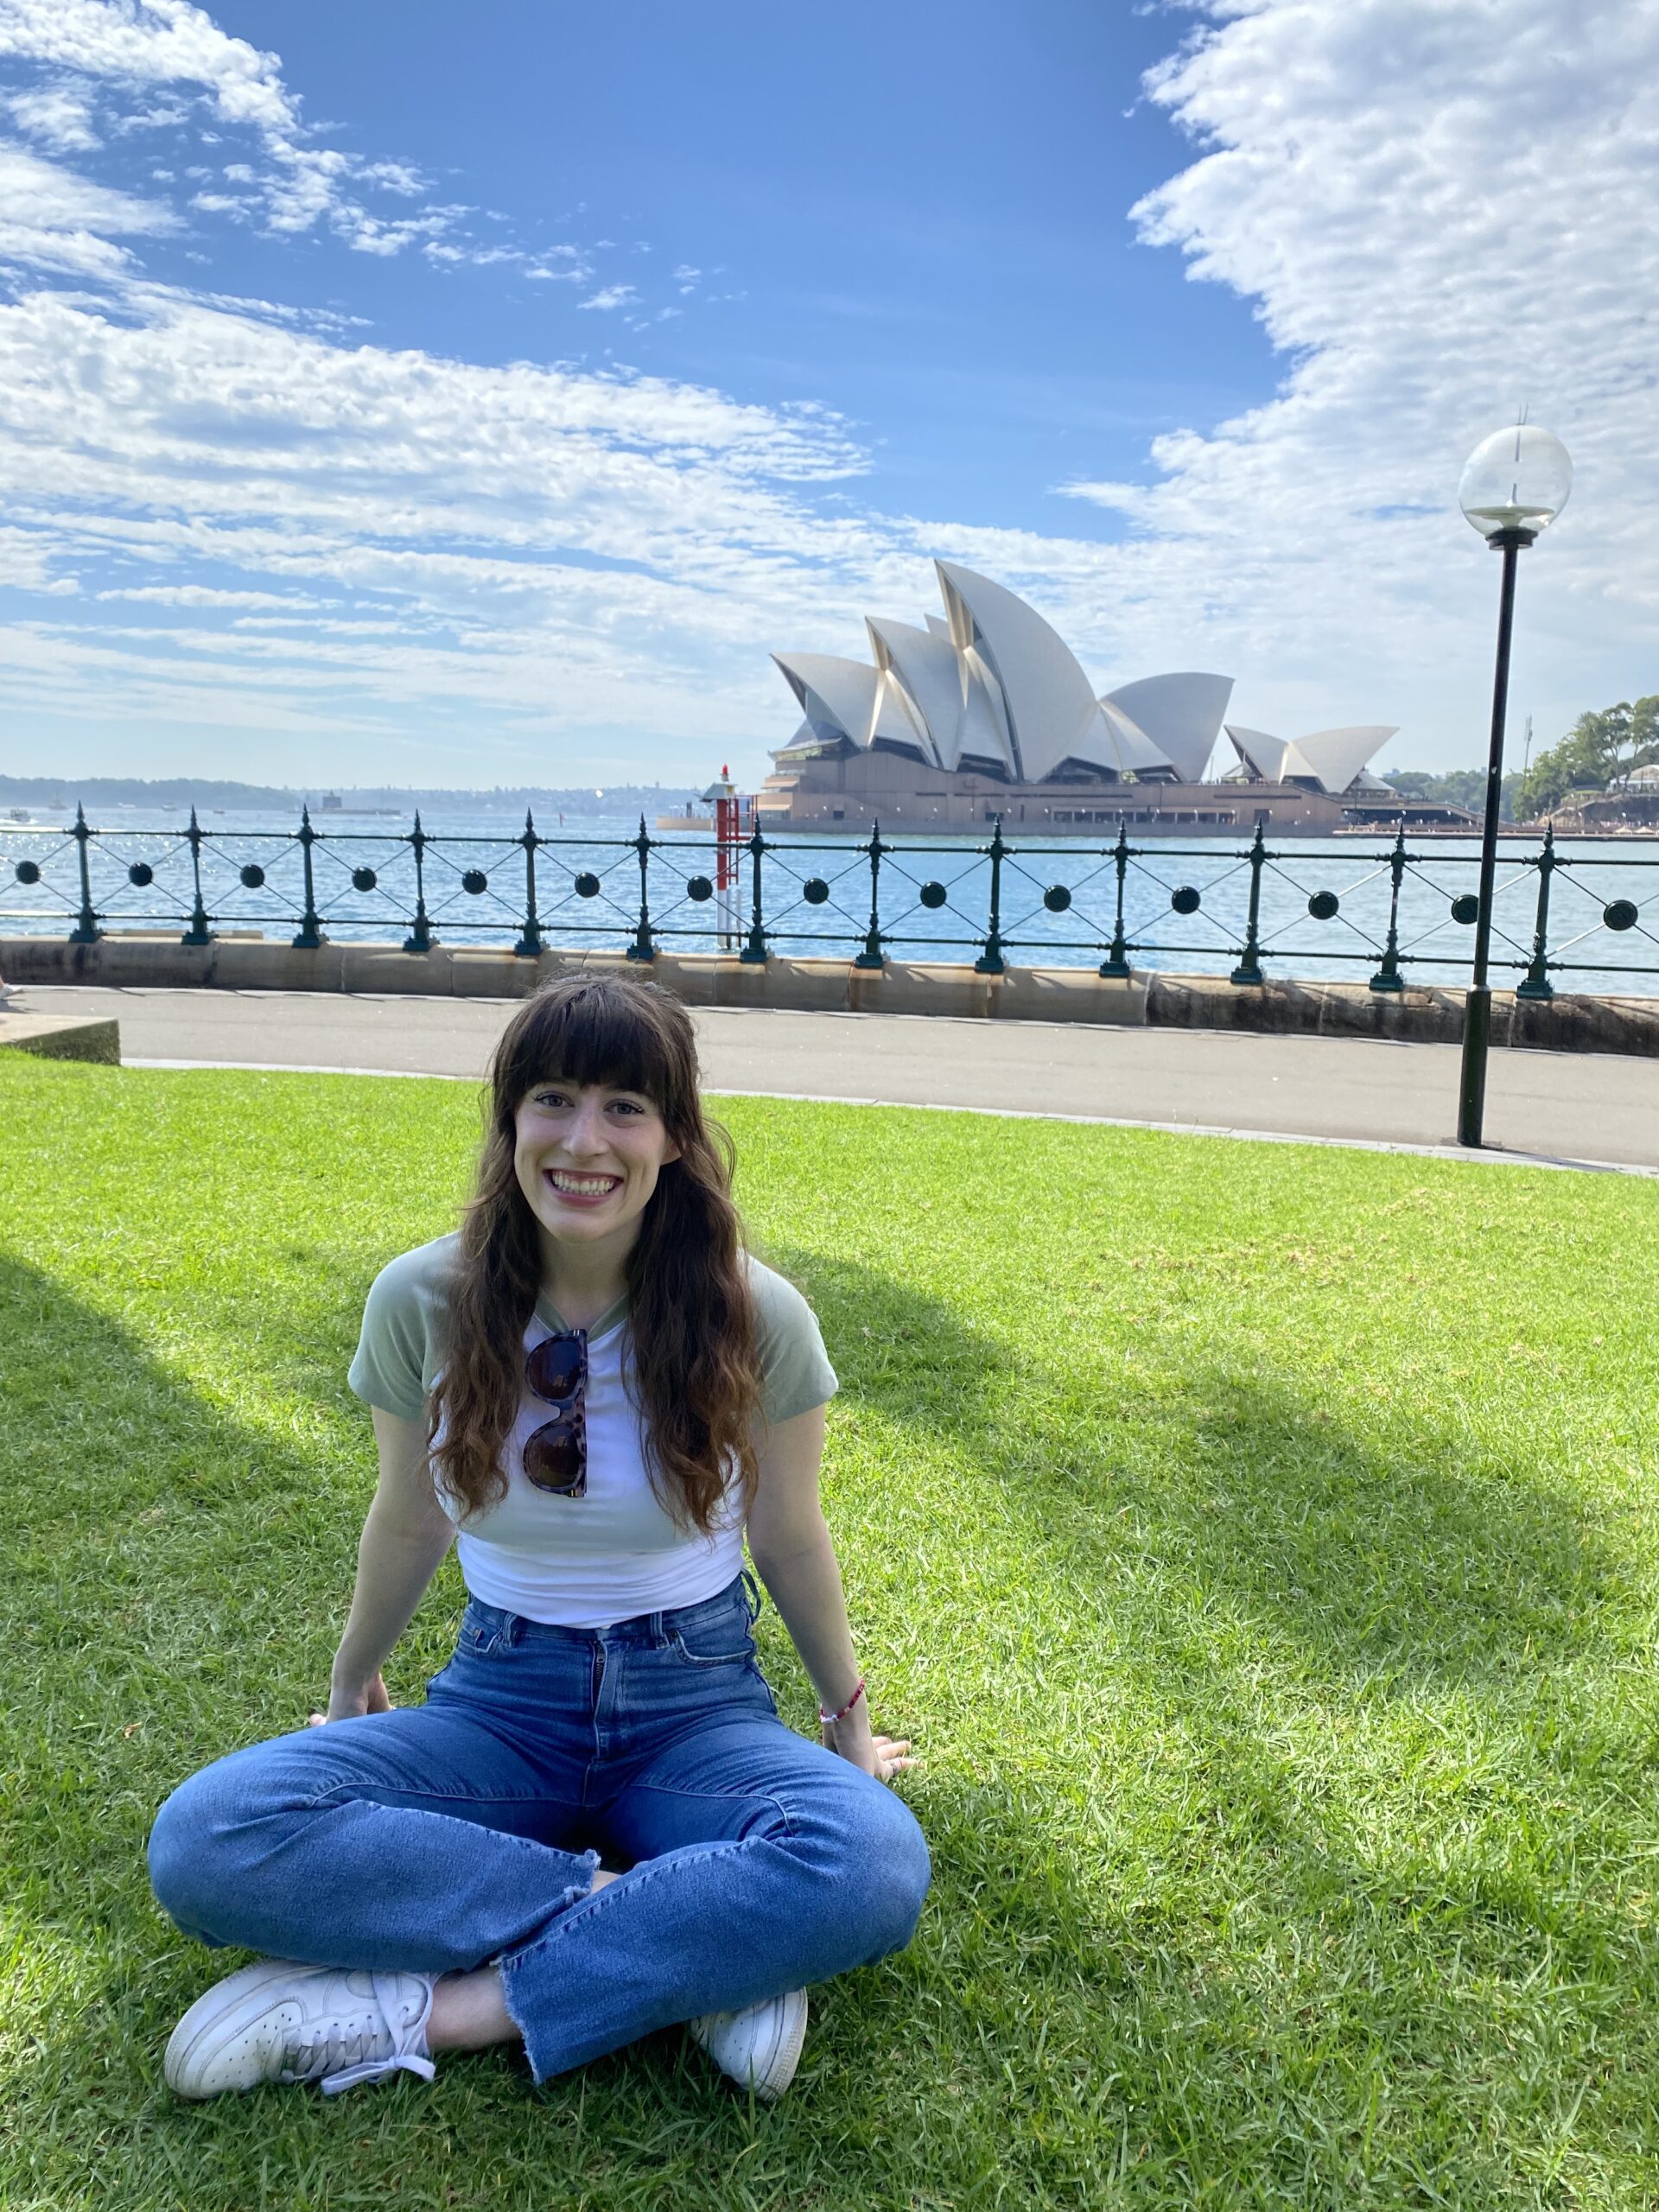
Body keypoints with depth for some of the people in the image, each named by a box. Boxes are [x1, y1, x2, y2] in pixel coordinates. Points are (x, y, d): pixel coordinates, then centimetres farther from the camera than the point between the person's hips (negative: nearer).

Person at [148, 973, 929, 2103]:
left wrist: (850, 1717, 14)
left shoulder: (756, 1315, -14)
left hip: (698, 1707, -1)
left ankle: (427, 2009, -20)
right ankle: (698, 1945, -21)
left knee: (875, 1866, -34)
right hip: (499, 1704, 2)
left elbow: (790, 1537, 3)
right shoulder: (421, 1301, -10)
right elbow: (408, 1521, 8)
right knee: (201, 1842, -27)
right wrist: (353, 1684, 23)